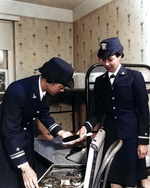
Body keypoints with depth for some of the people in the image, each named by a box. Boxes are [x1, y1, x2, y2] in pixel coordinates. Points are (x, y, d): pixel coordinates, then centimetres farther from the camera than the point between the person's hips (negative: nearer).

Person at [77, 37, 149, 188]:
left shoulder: (134, 77, -3)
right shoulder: (100, 81, 8)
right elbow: (99, 111, 7)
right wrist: (87, 126, -11)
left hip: (130, 136, -3)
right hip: (110, 135, 4)